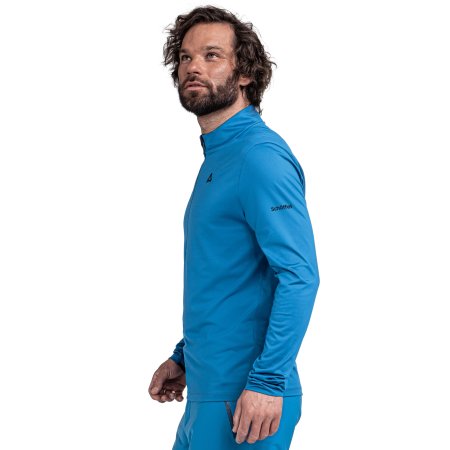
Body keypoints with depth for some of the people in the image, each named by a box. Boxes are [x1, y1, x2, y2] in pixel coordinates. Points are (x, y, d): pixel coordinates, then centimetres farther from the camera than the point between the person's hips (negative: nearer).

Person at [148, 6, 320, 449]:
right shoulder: (216, 157, 15)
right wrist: (184, 357, 21)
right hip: (204, 395, 9)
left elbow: (299, 276, -22)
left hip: (244, 402, -9)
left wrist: (268, 382, -25)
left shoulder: (259, 157, -15)